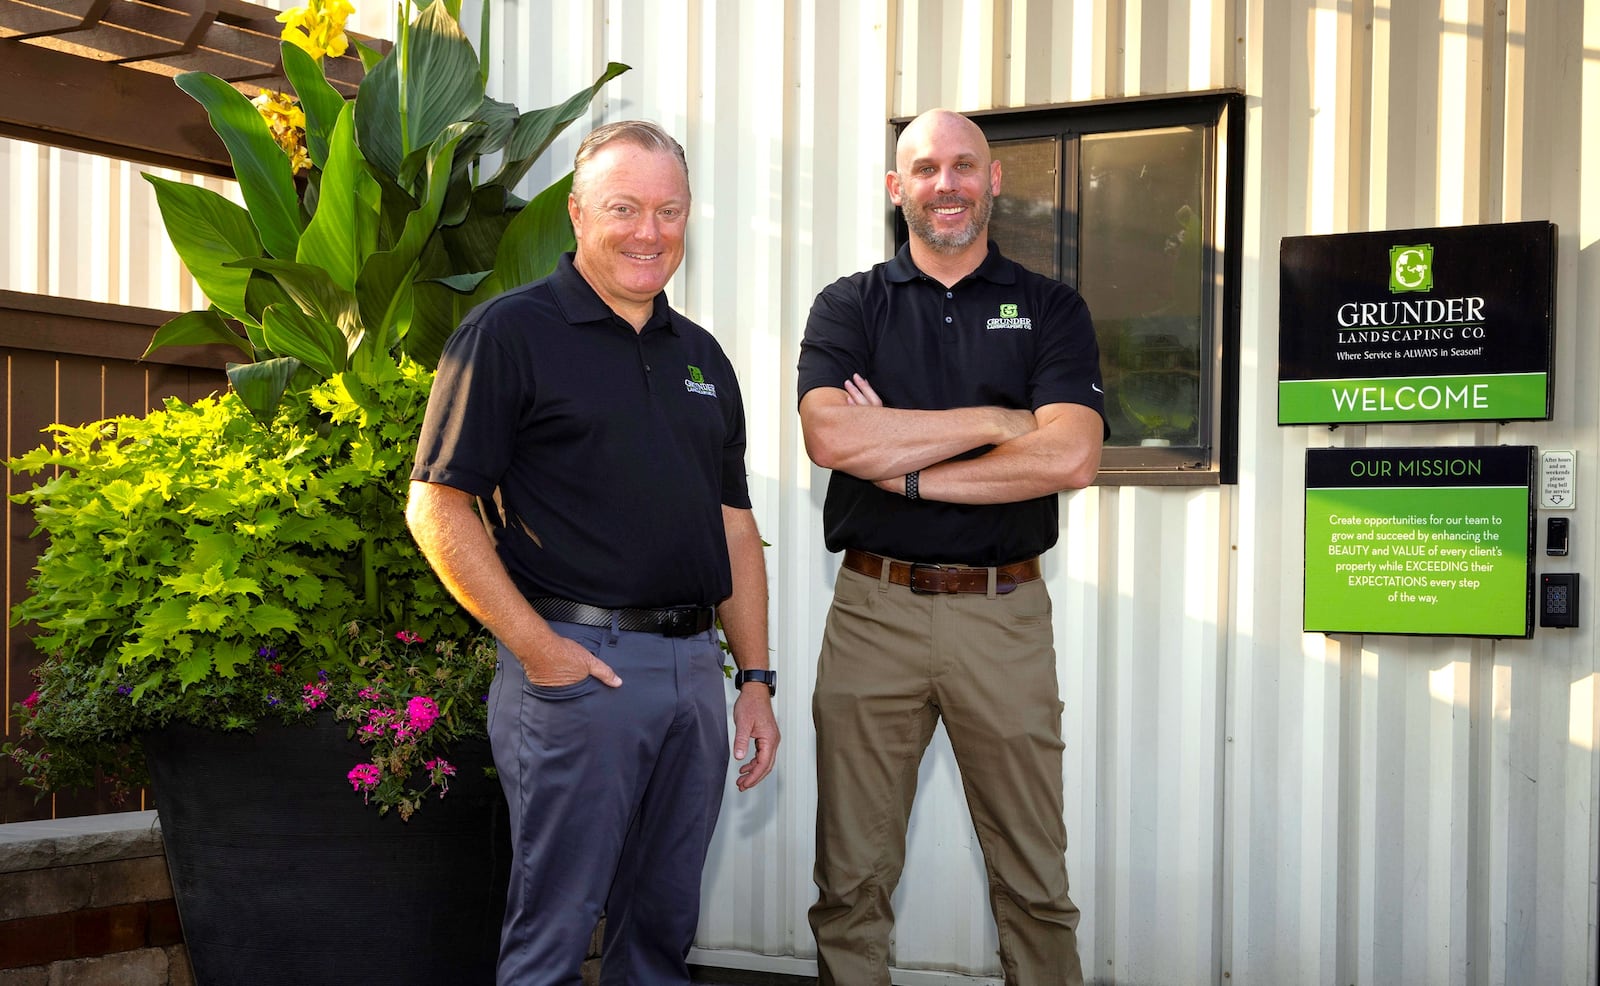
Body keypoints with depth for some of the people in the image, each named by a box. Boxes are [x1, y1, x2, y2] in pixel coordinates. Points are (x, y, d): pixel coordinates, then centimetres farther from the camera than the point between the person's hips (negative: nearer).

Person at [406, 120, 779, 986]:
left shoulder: (701, 356, 16)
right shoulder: (509, 332, -4)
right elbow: (437, 507, -9)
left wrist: (755, 677, 11)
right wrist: (536, 646, -15)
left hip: (695, 669, 6)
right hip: (578, 666, -6)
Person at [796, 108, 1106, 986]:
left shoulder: (1049, 310, 7)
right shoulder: (850, 306, 7)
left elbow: (1070, 456, -10)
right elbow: (830, 435, -12)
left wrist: (903, 467, -10)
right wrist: (996, 422, -10)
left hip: (1005, 615, 0)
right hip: (873, 609, 0)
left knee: (1035, 882, 6)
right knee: (852, 878, 7)